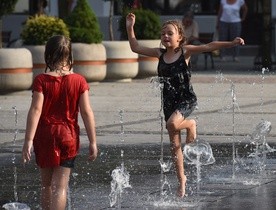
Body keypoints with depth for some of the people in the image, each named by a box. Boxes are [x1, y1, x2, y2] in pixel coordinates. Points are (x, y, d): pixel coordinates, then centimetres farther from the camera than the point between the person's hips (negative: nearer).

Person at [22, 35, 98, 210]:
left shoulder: (41, 80, -8)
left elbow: (36, 110, -15)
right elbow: (86, 112, -6)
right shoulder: (79, 81, -4)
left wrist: (28, 140, -16)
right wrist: (93, 142, -1)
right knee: (60, 186, -2)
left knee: (46, 184, 17)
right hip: (69, 136, 0)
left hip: (44, 135, 0)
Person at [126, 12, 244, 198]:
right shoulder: (160, 53, 6)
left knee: (172, 124, -34)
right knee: (175, 144, 7)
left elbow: (209, 47, -15)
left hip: (186, 99, -5)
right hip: (169, 102, 5)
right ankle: (182, 179, 20)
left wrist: (231, 43, -25)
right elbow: (136, 48, 13)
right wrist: (130, 28, 5)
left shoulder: (185, 51, -7)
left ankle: (191, 124, 1)